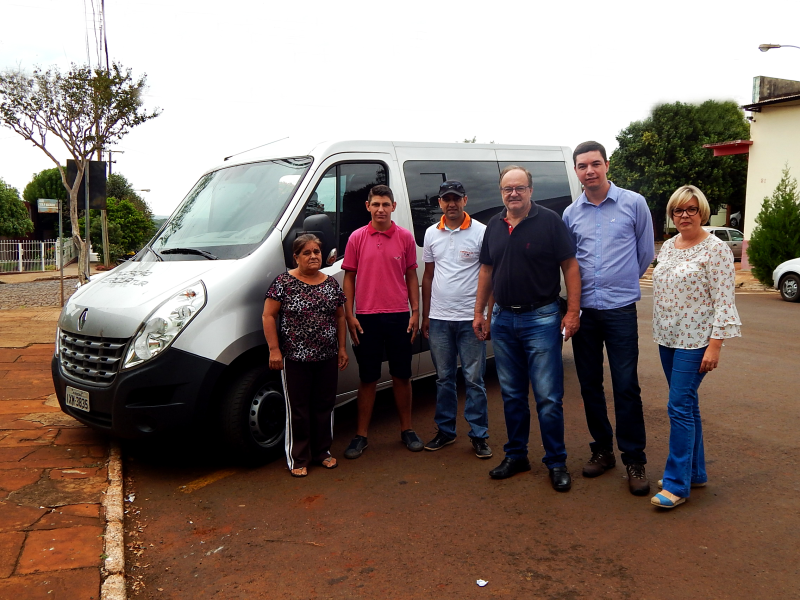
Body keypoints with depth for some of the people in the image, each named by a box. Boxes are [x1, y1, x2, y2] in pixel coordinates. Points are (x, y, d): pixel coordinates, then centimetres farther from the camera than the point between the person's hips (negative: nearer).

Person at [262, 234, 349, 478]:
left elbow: (340, 317, 15)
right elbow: (268, 316, -6)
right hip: (295, 358, -4)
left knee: (325, 406, 12)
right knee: (298, 409, 3)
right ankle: (298, 459, 15)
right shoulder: (284, 281, -5)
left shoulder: (331, 283, 8)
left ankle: (323, 451, 28)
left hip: (327, 358, 4)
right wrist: (274, 349, -11)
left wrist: (342, 348, 10)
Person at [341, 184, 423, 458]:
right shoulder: (357, 238, 2)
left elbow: (411, 276, 8)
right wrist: (349, 315, -2)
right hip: (366, 317, -1)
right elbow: (349, 277, 4)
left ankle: (407, 430, 24)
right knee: (368, 378, 7)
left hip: (399, 317, 1)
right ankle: (361, 435, 17)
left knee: (402, 375, 10)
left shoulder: (405, 237, 4)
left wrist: (415, 312, 1)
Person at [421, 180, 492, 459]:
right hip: (439, 319, 4)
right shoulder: (432, 234, 9)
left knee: (474, 379, 2)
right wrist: (425, 315, 12)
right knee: (444, 378, 12)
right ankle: (445, 430, 24)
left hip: (470, 318, -4)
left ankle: (479, 435, 12)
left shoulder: (481, 232, -3)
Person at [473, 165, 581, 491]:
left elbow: (570, 266, -7)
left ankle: (557, 463, 12)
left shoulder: (550, 221, -6)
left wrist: (572, 311, -13)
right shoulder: (493, 226, 10)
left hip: (541, 318, -5)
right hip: (502, 319, 5)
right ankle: (516, 455, 26)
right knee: (512, 394, 13)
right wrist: (479, 312, 13)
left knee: (548, 397, -2)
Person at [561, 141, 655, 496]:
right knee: (590, 385, 10)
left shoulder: (633, 204, 0)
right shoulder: (570, 214, 7)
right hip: (584, 310, 3)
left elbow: (646, 253, 8)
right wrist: (585, 287, 12)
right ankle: (602, 450, 25)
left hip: (620, 310, -3)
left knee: (626, 387, -3)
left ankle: (634, 460, 10)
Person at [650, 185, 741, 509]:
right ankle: (695, 472, 25)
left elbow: (724, 301, -14)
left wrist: (715, 345, -18)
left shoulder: (715, 249, -10)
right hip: (668, 337, 7)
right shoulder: (667, 246, 11)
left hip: (695, 340, -7)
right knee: (687, 405, 13)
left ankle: (677, 484, -1)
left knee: (680, 406, -9)